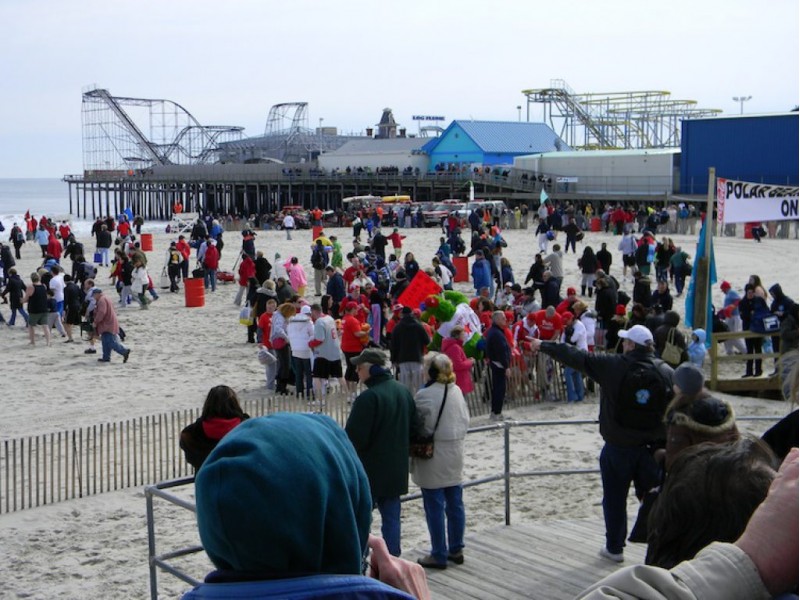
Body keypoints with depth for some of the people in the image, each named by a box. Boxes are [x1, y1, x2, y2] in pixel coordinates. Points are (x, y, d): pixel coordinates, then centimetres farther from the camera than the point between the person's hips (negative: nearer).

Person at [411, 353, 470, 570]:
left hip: (433, 457, -7)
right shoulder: (457, 391, 2)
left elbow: (417, 426, -10)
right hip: (455, 455, 7)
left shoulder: (424, 395, -18)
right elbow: (465, 421, 9)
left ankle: (439, 554, 7)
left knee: (435, 507, 1)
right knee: (455, 504, 13)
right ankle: (456, 550, 23)